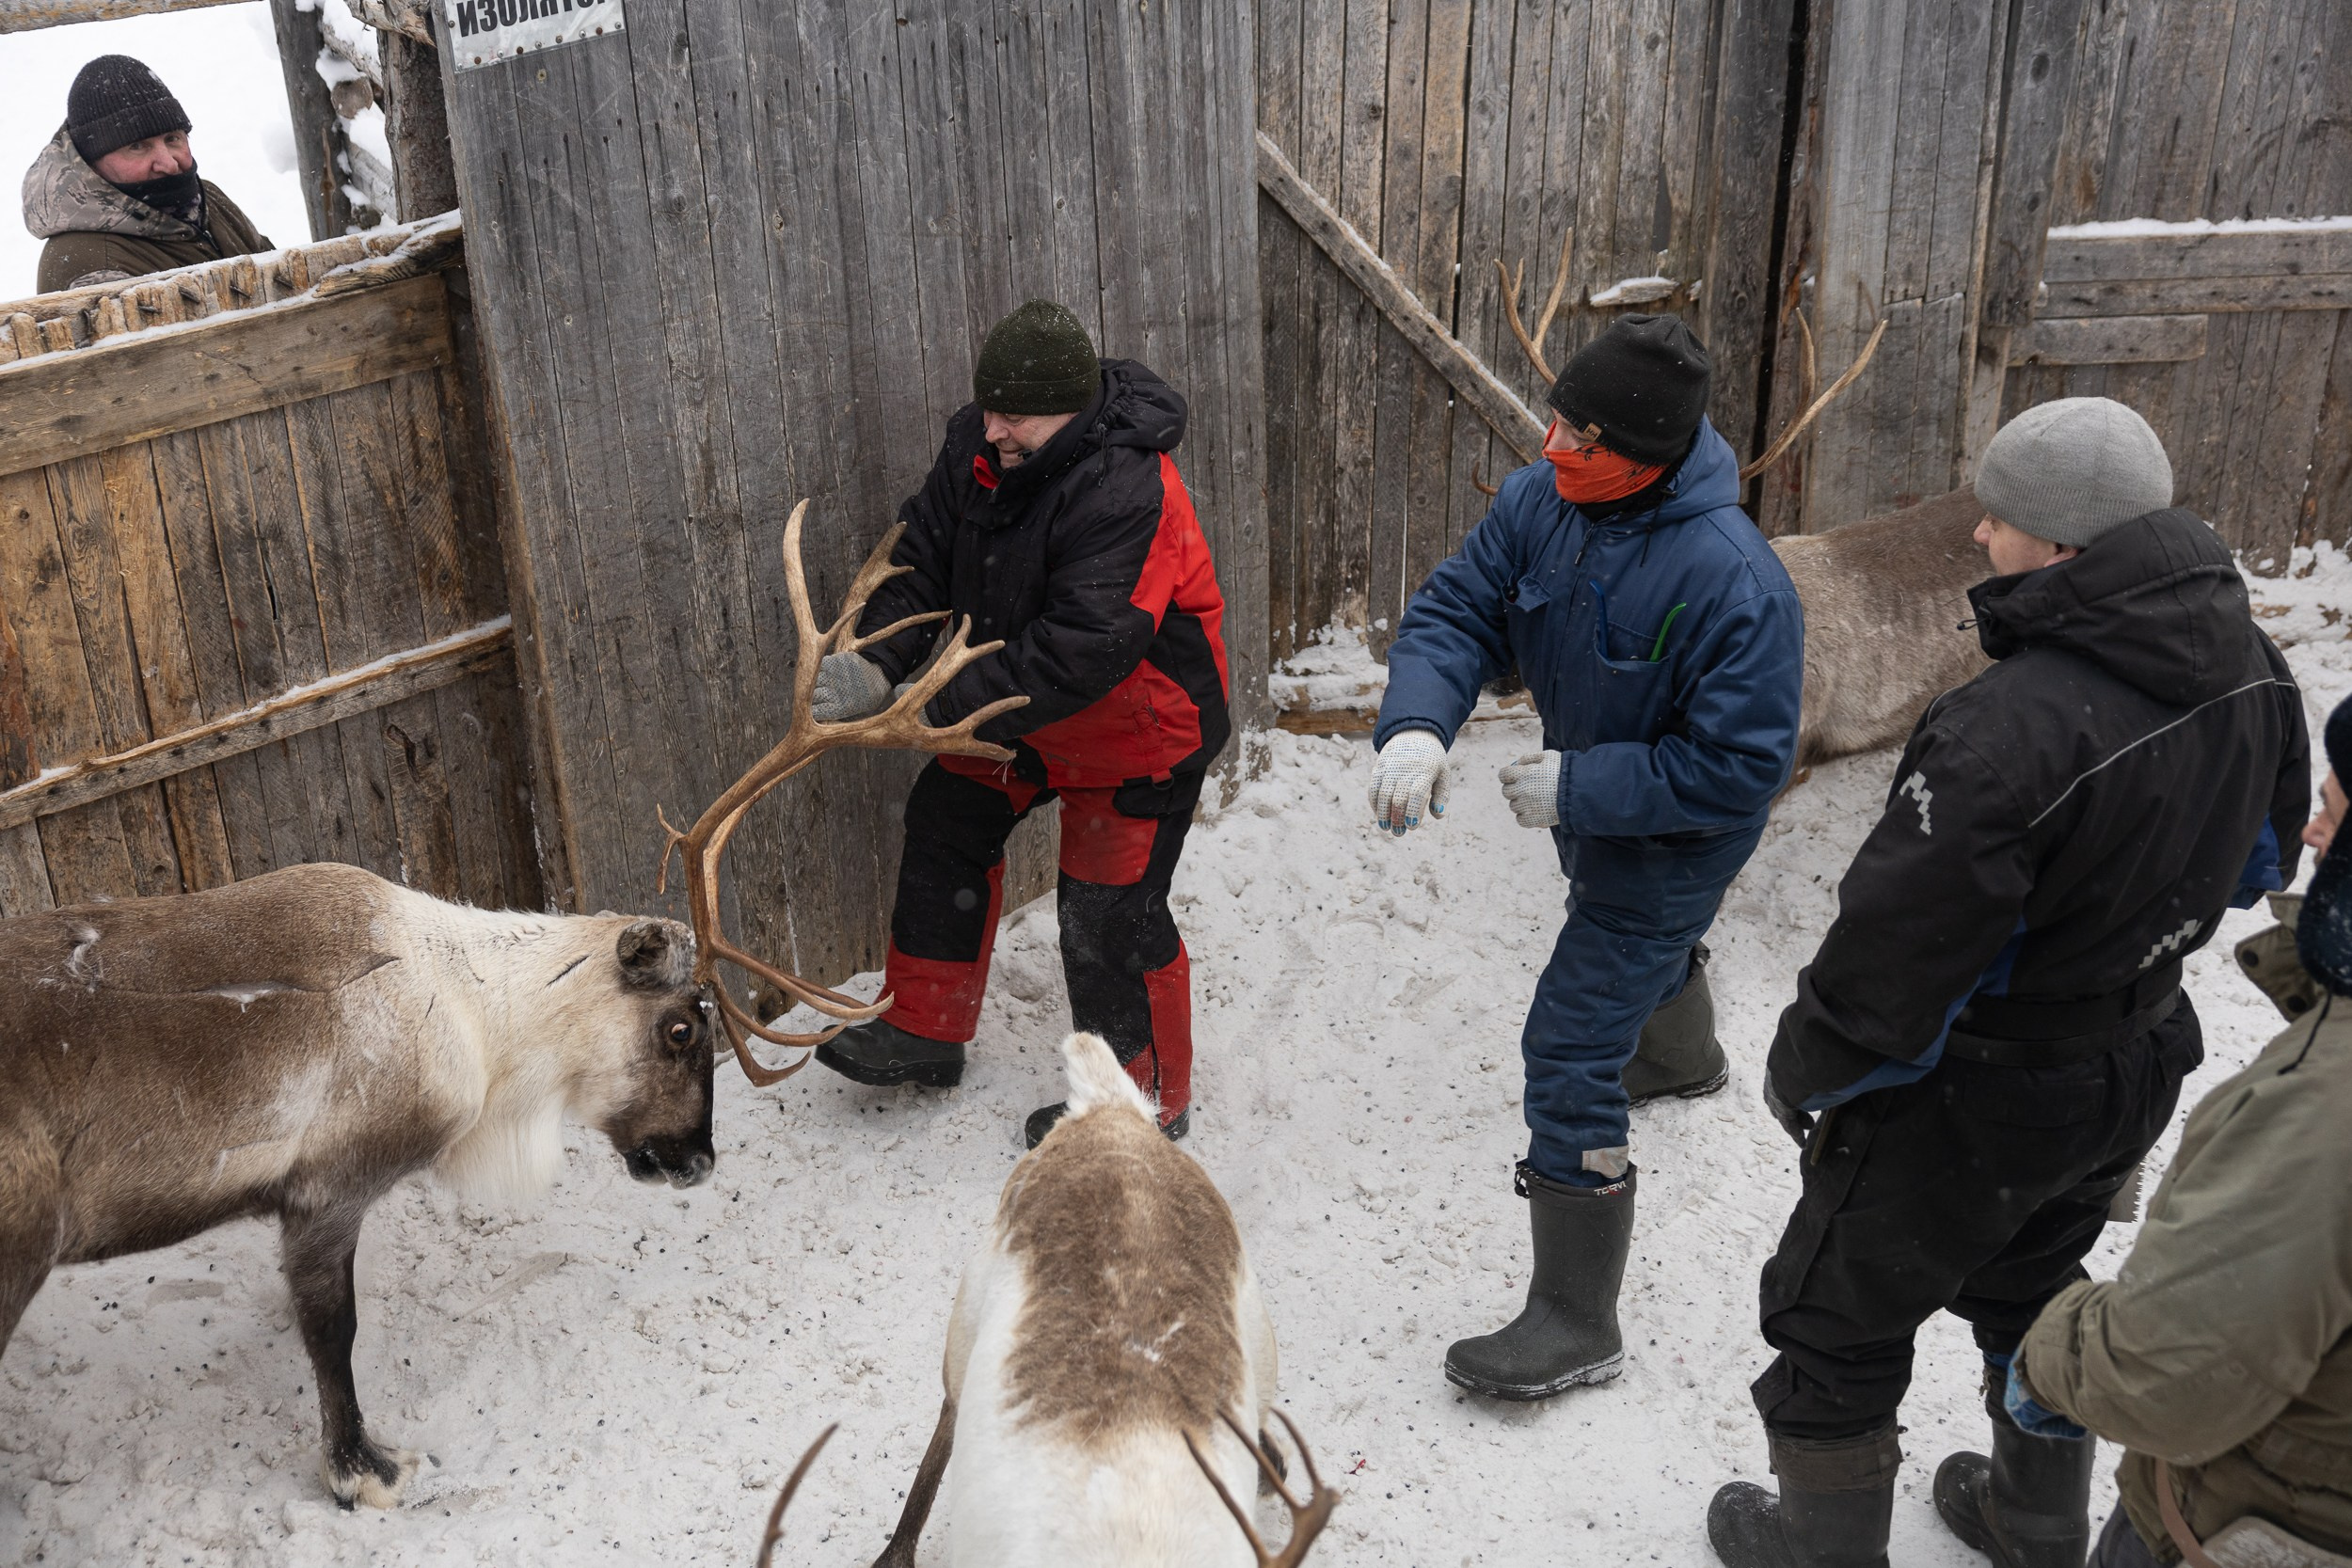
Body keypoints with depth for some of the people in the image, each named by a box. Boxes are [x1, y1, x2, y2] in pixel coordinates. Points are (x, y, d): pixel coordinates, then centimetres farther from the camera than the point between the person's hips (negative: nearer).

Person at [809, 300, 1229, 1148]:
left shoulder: (1129, 495, -35)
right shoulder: (980, 443, -10)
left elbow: (1076, 653, -39)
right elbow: (925, 556, -6)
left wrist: (944, 708, -39)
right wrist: (877, 660, -23)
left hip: (1133, 727, -9)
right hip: (1017, 699, 9)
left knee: (1108, 916, -6)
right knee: (947, 825, 16)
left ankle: (1148, 1100, 17)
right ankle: (924, 1030, 33)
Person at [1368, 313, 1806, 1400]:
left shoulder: (1734, 583, -36)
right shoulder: (1541, 502, -17)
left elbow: (1738, 769, -32)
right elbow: (1456, 610, -15)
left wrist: (1577, 787, -32)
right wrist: (1416, 726, -35)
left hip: (1672, 843, -8)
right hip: (1590, 806, 8)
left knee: (1569, 1055, -10)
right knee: (1648, 946, 37)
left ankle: (1577, 1323, 3)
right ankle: (1684, 1057, 74)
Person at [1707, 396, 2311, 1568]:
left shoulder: (2013, 727, -36)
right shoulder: (2249, 666, -9)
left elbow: (1895, 946, -29)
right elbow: (2259, 860, 9)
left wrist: (1803, 1074, -11)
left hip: (1970, 1106, -8)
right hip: (2137, 1073, 8)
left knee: (1836, 1319, 15)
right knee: (2034, 1293, 32)